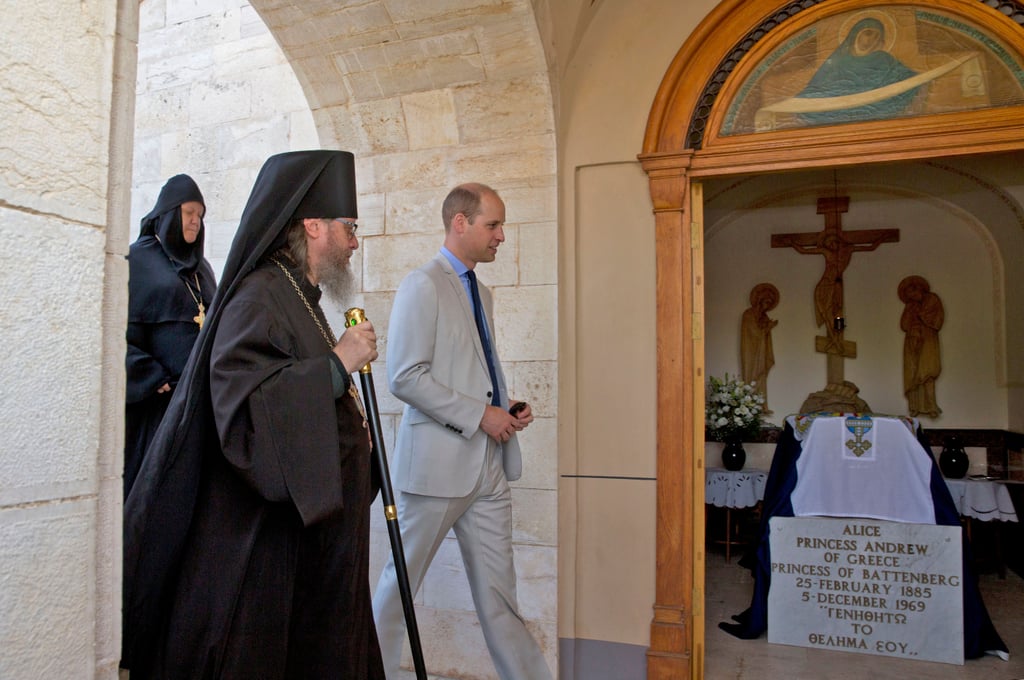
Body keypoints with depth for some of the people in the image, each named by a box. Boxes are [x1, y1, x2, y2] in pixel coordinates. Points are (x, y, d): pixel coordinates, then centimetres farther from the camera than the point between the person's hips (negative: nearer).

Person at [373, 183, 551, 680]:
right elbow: (405, 378, -18)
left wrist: (508, 410, 6)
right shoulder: (423, 285, -10)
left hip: (488, 464, 7)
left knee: (498, 590, 13)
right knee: (403, 580, 10)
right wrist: (480, 415, -17)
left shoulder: (480, 291, 15)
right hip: (438, 461, -7)